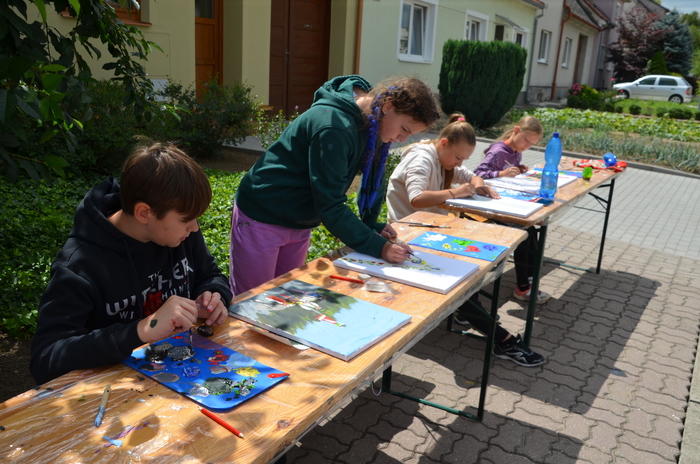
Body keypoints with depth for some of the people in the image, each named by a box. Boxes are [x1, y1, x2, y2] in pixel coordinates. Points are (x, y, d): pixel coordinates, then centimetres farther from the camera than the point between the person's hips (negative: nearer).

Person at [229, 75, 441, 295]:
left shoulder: (372, 122, -4)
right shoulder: (334, 127, -30)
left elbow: (374, 175, 7)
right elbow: (330, 205, -29)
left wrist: (373, 225, -2)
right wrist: (377, 247, -28)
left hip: (300, 224, 8)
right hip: (262, 219, -8)